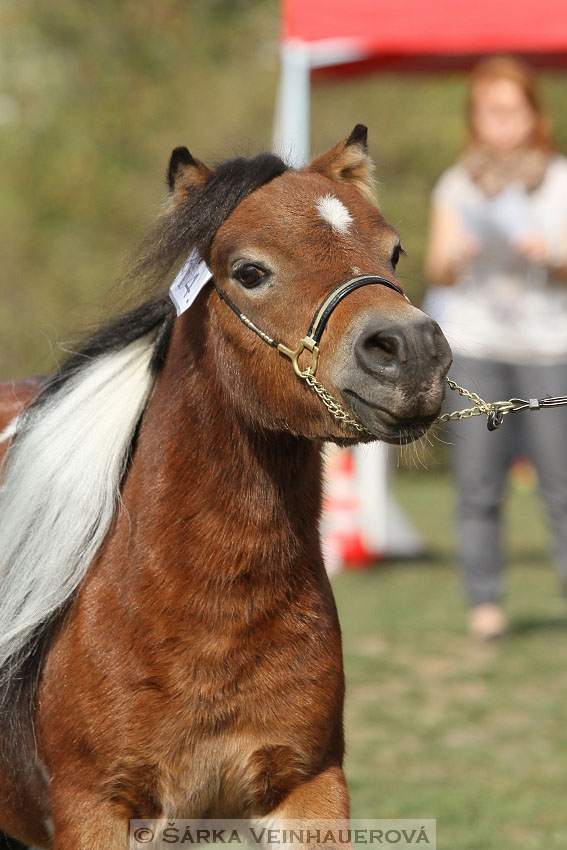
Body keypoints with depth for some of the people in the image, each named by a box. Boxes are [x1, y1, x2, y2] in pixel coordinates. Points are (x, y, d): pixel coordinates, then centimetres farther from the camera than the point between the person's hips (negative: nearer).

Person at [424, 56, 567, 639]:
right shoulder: (456, 186, 10)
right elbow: (437, 271, 6)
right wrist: (455, 255, -16)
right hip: (474, 343, 1)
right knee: (477, 483, -4)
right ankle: (484, 601, 1)